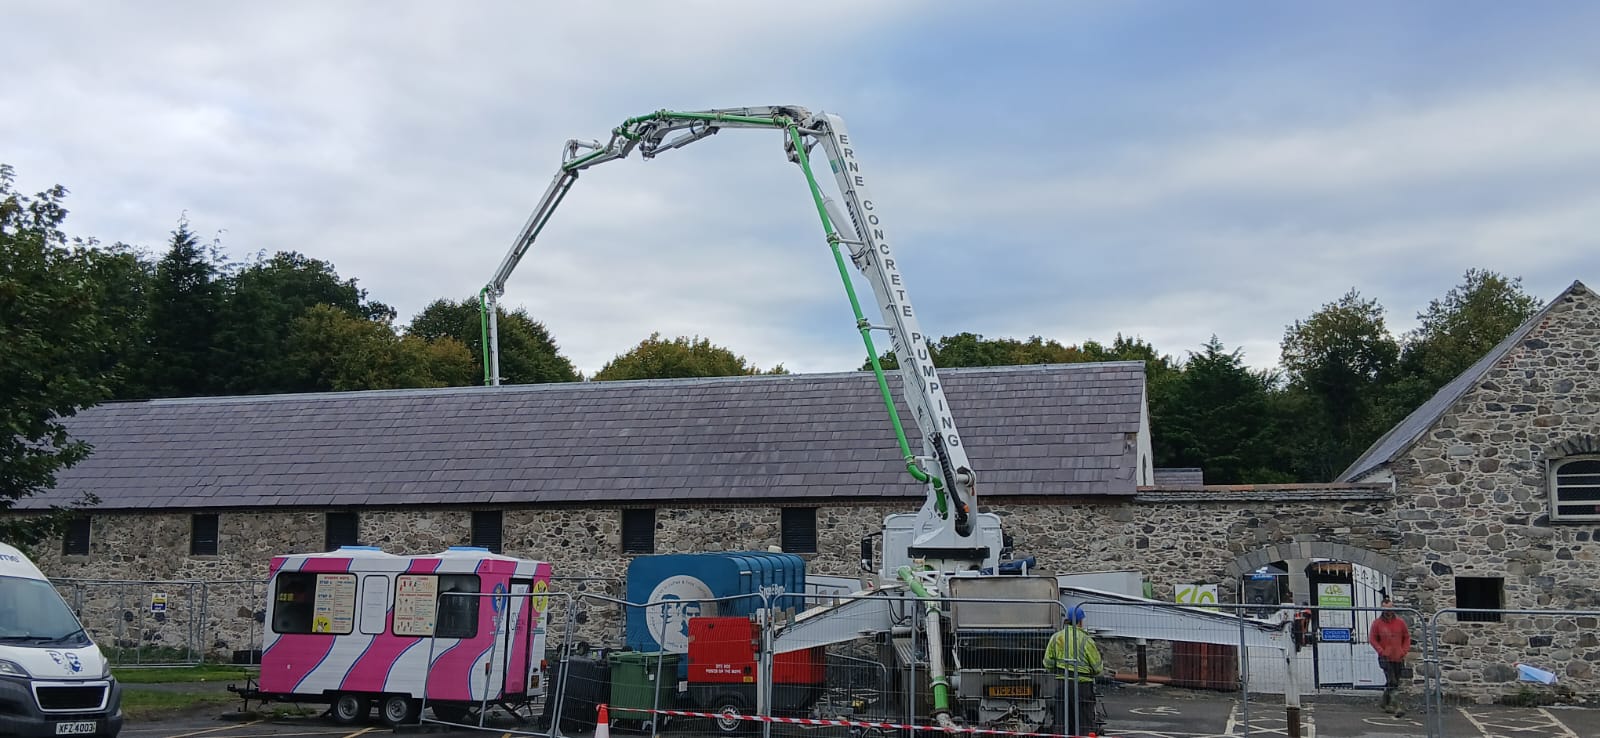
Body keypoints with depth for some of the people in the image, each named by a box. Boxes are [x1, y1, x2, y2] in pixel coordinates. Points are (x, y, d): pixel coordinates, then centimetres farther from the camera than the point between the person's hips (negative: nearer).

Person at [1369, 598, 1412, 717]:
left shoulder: (1400, 622, 3)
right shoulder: (1377, 623, -4)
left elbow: (1406, 637, 12)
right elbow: (1372, 639, -1)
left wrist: (1404, 650, 0)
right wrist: (1381, 651, -11)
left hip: (1398, 658, 4)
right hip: (1385, 658, -4)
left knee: (1393, 682, 14)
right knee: (1392, 683, -14)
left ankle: (1385, 703, 30)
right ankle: (1396, 707, -18)